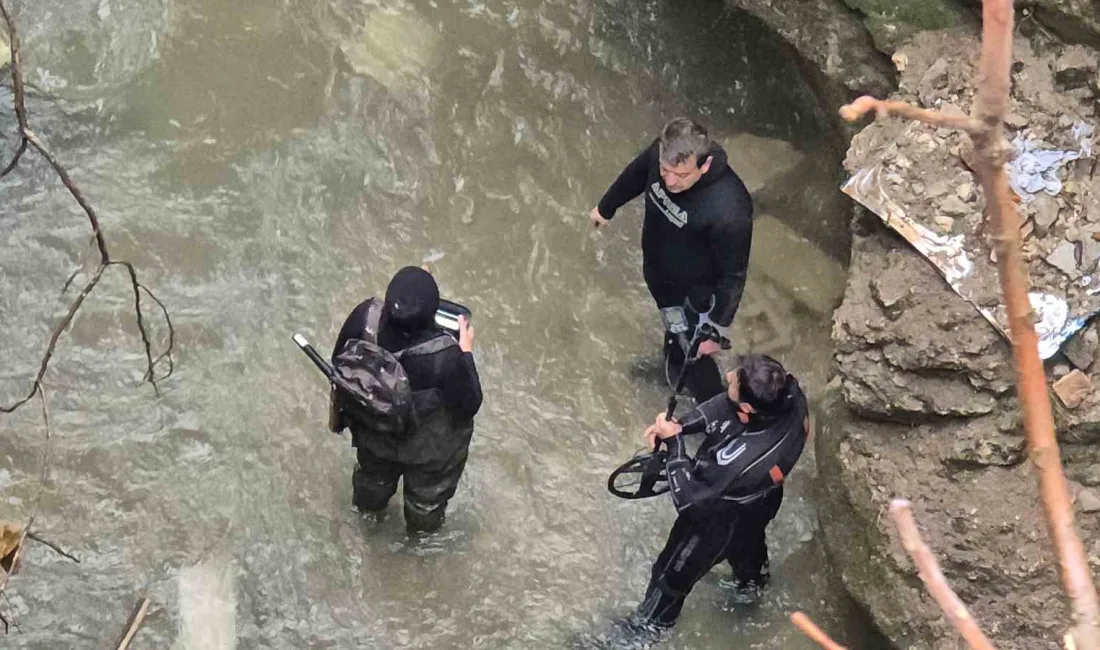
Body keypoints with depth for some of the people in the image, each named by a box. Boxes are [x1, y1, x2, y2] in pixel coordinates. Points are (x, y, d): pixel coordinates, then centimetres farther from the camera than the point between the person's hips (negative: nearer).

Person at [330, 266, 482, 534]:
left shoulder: (365, 318, -35)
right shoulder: (445, 356, -44)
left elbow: (339, 363, -13)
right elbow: (469, 405, -25)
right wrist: (466, 353, -15)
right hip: (430, 448, -3)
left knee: (374, 475, 39)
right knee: (427, 494, 34)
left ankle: (369, 507, 69)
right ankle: (422, 527, 63)